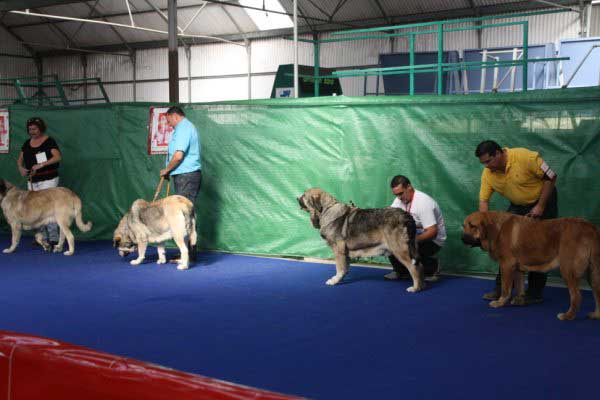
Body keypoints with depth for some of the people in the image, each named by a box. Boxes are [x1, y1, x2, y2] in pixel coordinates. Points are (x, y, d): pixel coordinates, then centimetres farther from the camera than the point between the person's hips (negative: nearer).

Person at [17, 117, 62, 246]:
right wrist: (21, 168, -4)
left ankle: (54, 239, -8)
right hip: (32, 181, 7)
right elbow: (20, 160, 18)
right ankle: (43, 238, 16)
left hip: (48, 180, -7)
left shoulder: (49, 141, -7)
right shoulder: (27, 143, 12)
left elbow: (58, 157, -21)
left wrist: (41, 164, -29)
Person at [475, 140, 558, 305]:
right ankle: (502, 288, 12)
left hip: (543, 200, -5)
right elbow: (484, 200, -9)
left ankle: (535, 293, 1)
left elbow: (551, 177, -22)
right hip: (517, 205, 5)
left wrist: (540, 207, -22)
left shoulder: (525, 157, -30)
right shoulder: (487, 174, -14)